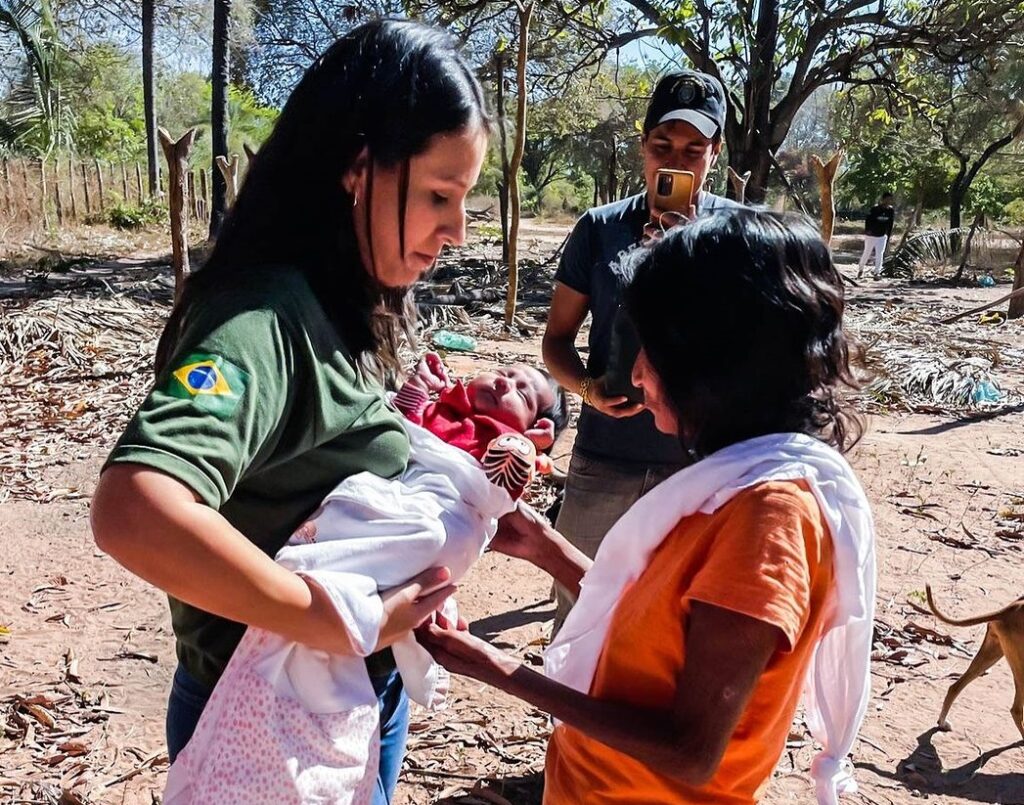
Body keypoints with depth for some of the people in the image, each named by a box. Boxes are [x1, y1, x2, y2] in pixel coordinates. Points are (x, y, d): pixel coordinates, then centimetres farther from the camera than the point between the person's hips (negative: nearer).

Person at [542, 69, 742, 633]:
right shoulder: (601, 228, 4)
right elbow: (557, 338, 8)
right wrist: (587, 385, -13)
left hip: (699, 461, -1)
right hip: (604, 459, 1)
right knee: (575, 609, 10)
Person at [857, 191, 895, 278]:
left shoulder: (891, 211, -4)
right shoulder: (874, 209, -17)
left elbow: (890, 225, 6)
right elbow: (867, 220, -13)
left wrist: (888, 235, 8)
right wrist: (867, 230, -23)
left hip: (882, 237, 3)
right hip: (871, 235, -3)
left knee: (880, 254, -5)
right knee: (867, 253, 8)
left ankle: (877, 272, 3)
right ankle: (860, 269, 28)